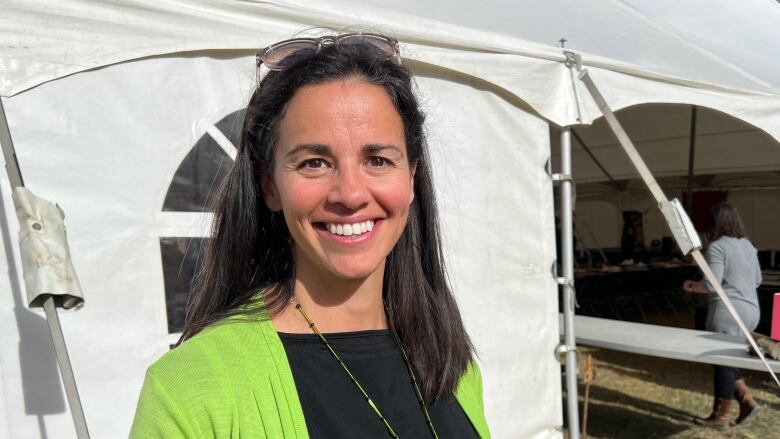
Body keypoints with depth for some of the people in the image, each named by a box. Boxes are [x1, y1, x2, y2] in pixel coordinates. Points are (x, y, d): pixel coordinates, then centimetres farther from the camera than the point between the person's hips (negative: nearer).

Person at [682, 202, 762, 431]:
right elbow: (757, 280, 20)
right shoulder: (748, 246, 11)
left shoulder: (717, 247, -14)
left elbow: (711, 284, -20)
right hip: (750, 311, 8)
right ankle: (746, 400, 19)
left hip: (727, 313, -8)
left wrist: (691, 286, -2)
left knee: (722, 361, 2)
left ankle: (720, 418, 12)